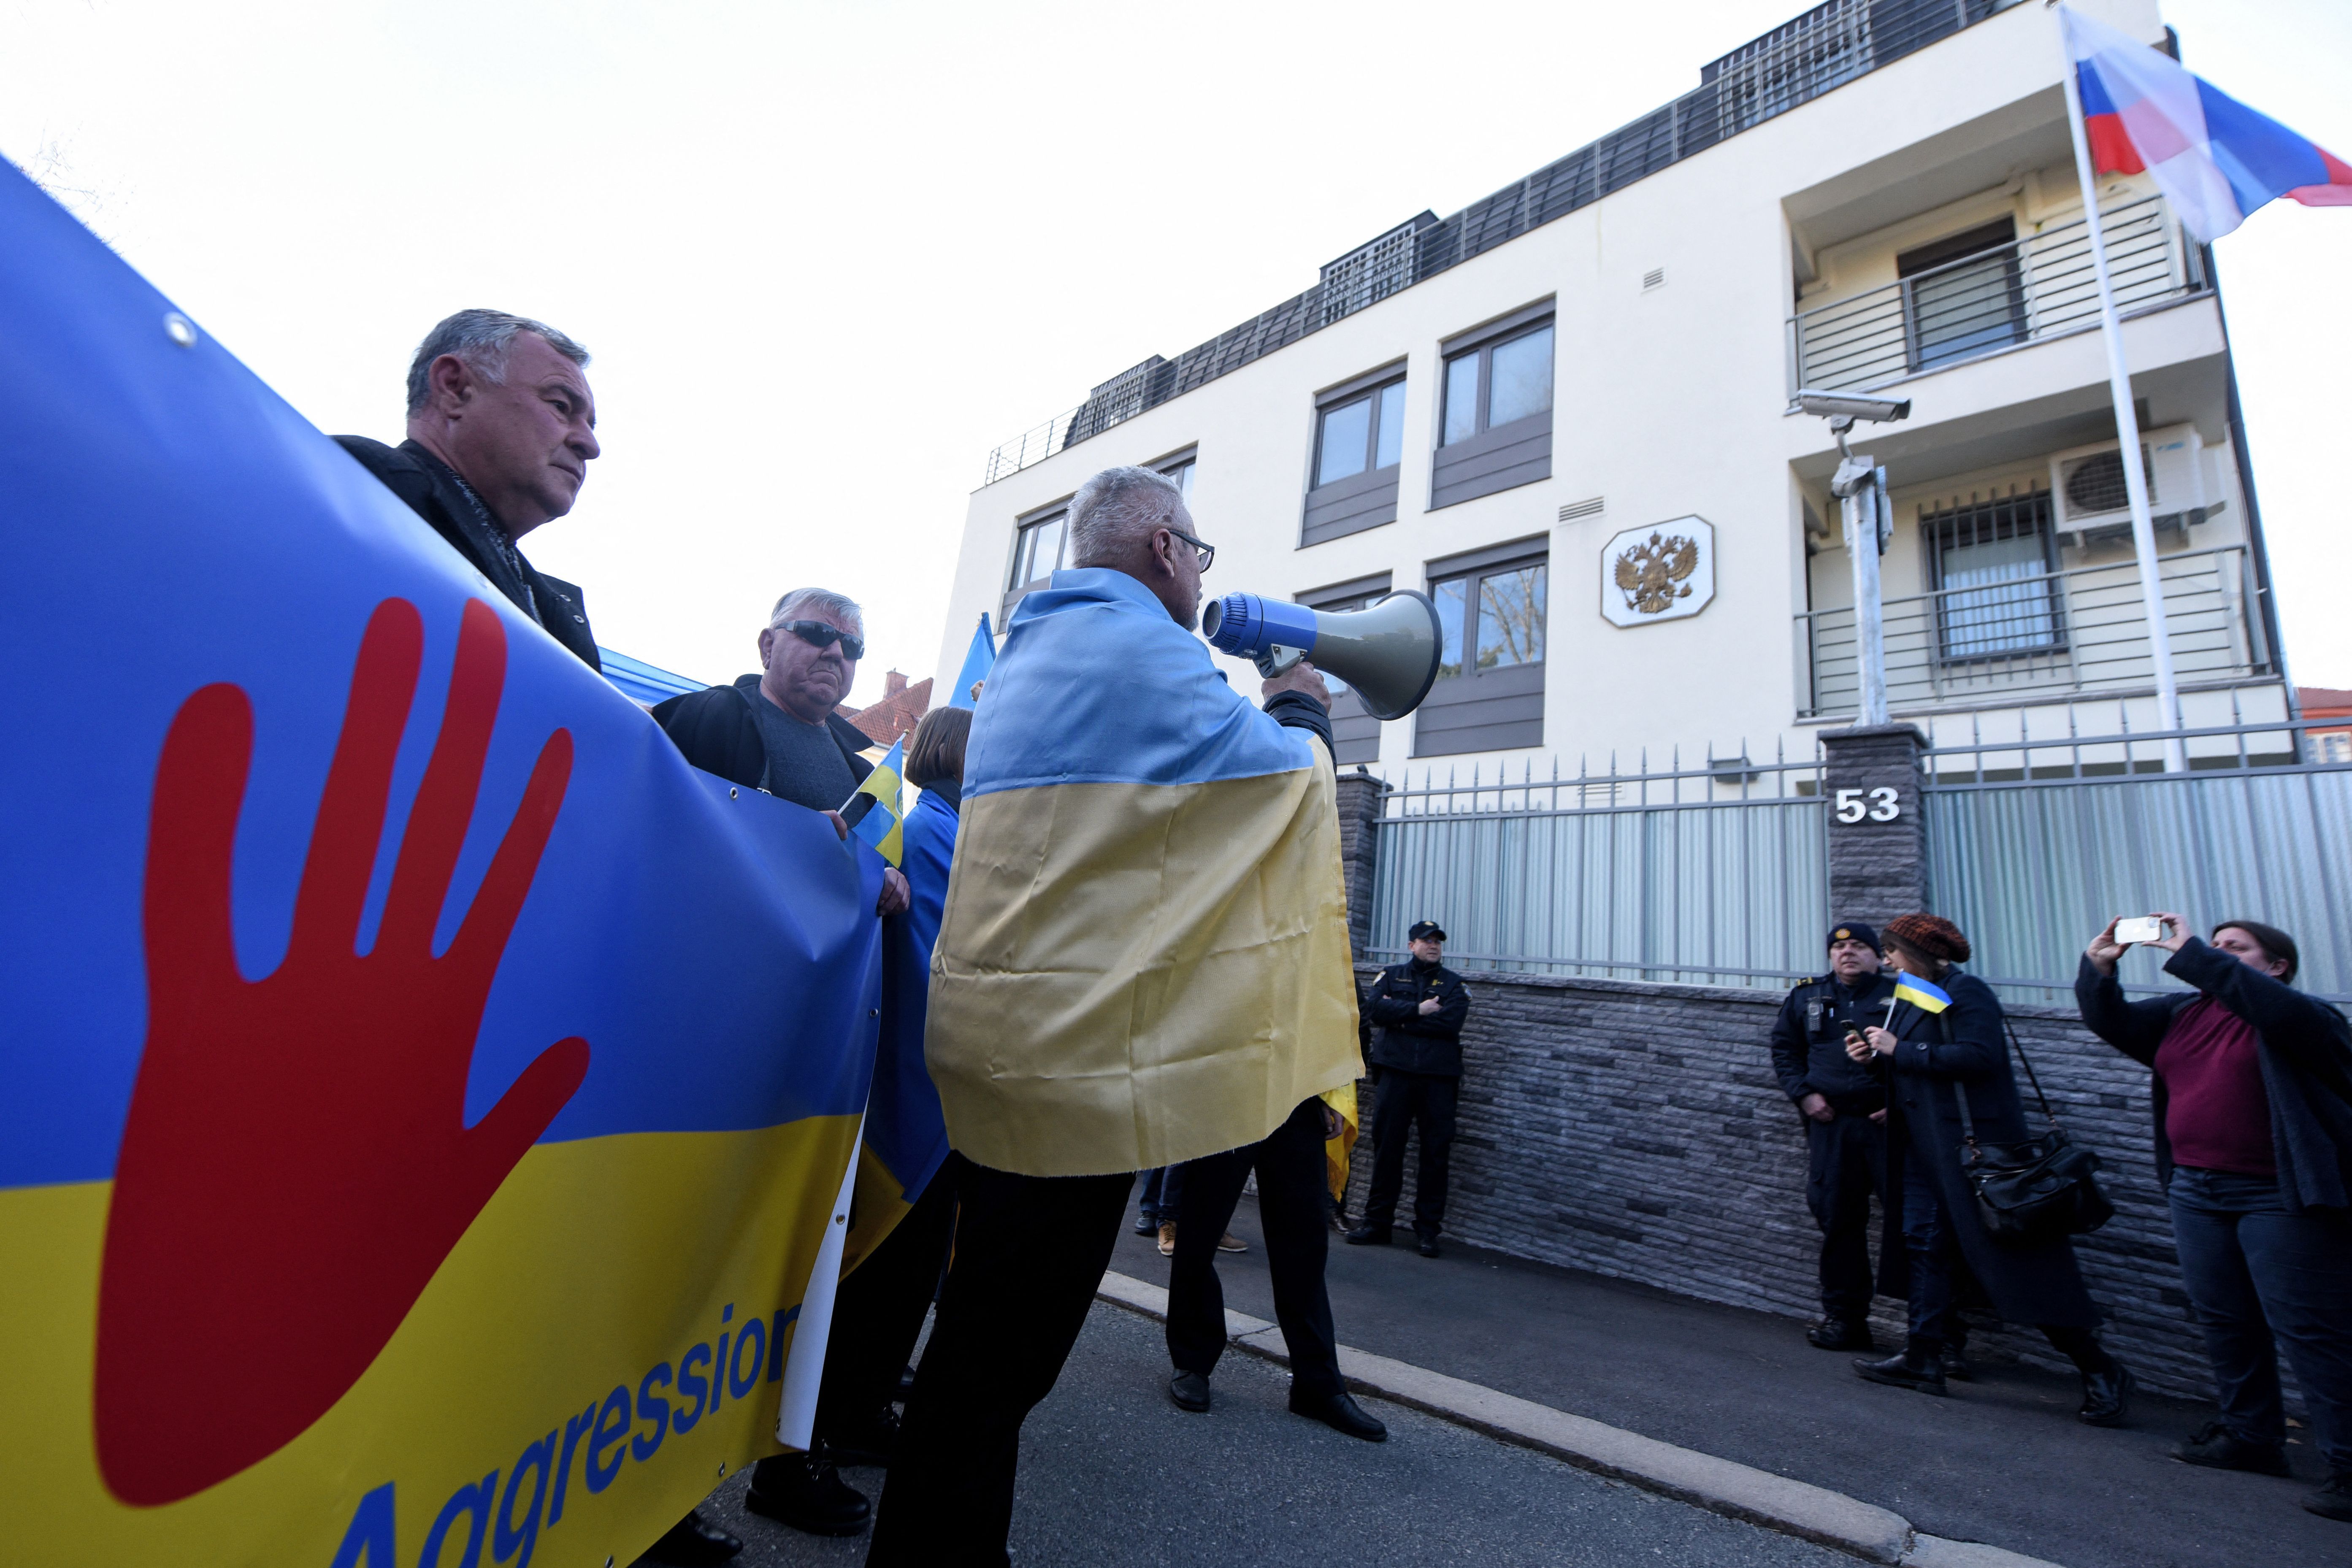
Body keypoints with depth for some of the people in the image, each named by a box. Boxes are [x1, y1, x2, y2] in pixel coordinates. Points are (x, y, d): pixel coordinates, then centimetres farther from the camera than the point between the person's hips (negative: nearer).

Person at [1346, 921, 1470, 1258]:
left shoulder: (1453, 983, 10)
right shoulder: (1391, 975, 12)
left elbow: (1451, 1021, -9)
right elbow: (1373, 1009, -6)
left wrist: (1400, 1016, -8)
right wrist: (1418, 1010, -11)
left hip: (1439, 1076, 0)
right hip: (1395, 1070, 0)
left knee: (1436, 1152, 2)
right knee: (1386, 1145, 2)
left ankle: (1428, 1228, 12)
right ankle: (1377, 1222, 12)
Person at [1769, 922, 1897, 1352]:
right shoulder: (1807, 998, 13)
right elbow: (1784, 1048, 17)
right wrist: (1804, 1093, 3)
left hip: (1888, 1122, -3)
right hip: (1831, 1124, 3)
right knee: (1838, 1220, 7)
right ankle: (1844, 1317, 18)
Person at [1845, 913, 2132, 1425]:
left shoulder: (1966, 992, -11)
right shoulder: (1910, 1000, 15)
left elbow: (1979, 1057, -24)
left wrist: (1900, 1050, -19)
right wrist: (1875, 1057, 2)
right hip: (1925, 1148, 9)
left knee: (2011, 1258, -5)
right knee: (1924, 1244, 9)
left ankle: (2099, 1370, 9)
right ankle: (1923, 1359, 15)